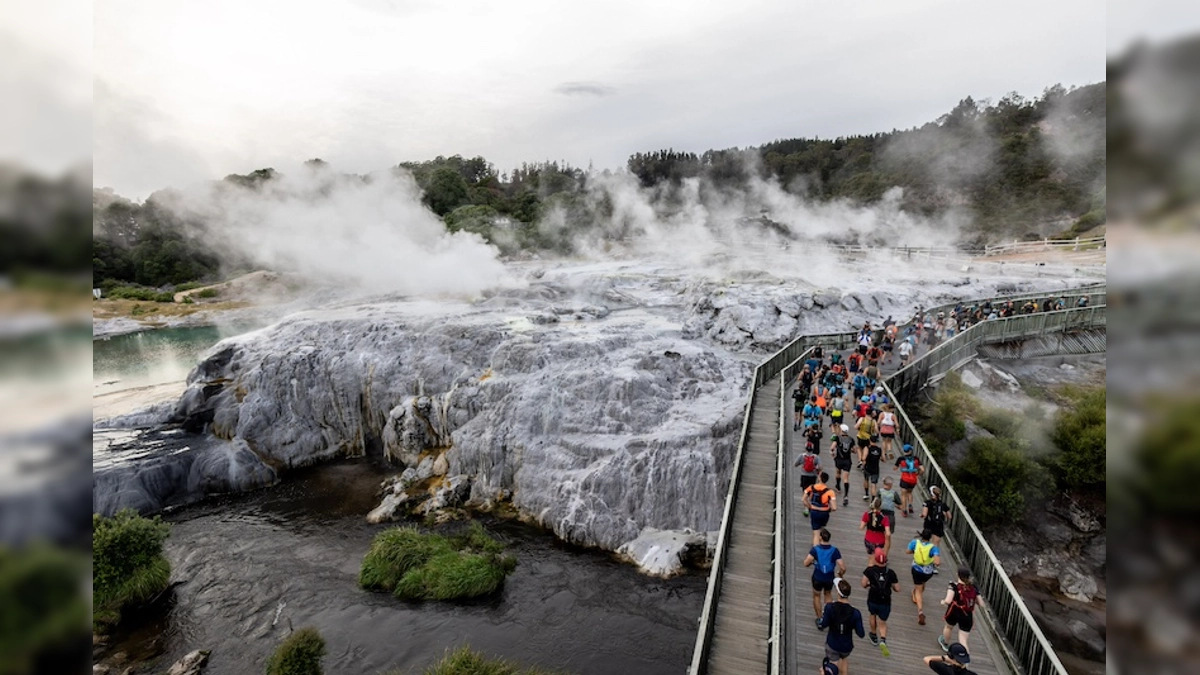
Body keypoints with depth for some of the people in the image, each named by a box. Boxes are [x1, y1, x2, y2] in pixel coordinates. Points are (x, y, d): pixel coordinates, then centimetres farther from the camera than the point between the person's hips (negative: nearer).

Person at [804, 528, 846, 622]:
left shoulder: (815, 549, -22)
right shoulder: (834, 550, -19)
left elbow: (806, 563, -25)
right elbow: (843, 568, -19)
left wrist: (812, 562, -2)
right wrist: (839, 574, 3)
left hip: (817, 578, -2)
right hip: (830, 578, 2)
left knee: (816, 596, 23)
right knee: (828, 594, 31)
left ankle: (819, 619, 28)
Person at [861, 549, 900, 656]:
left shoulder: (870, 570, -13)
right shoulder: (891, 572, -11)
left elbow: (864, 584, -15)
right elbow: (897, 589, -7)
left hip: (872, 600, 0)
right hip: (885, 603, 0)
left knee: (873, 616, 29)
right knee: (882, 623, 15)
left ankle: (874, 636, 45)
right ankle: (883, 640, -11)